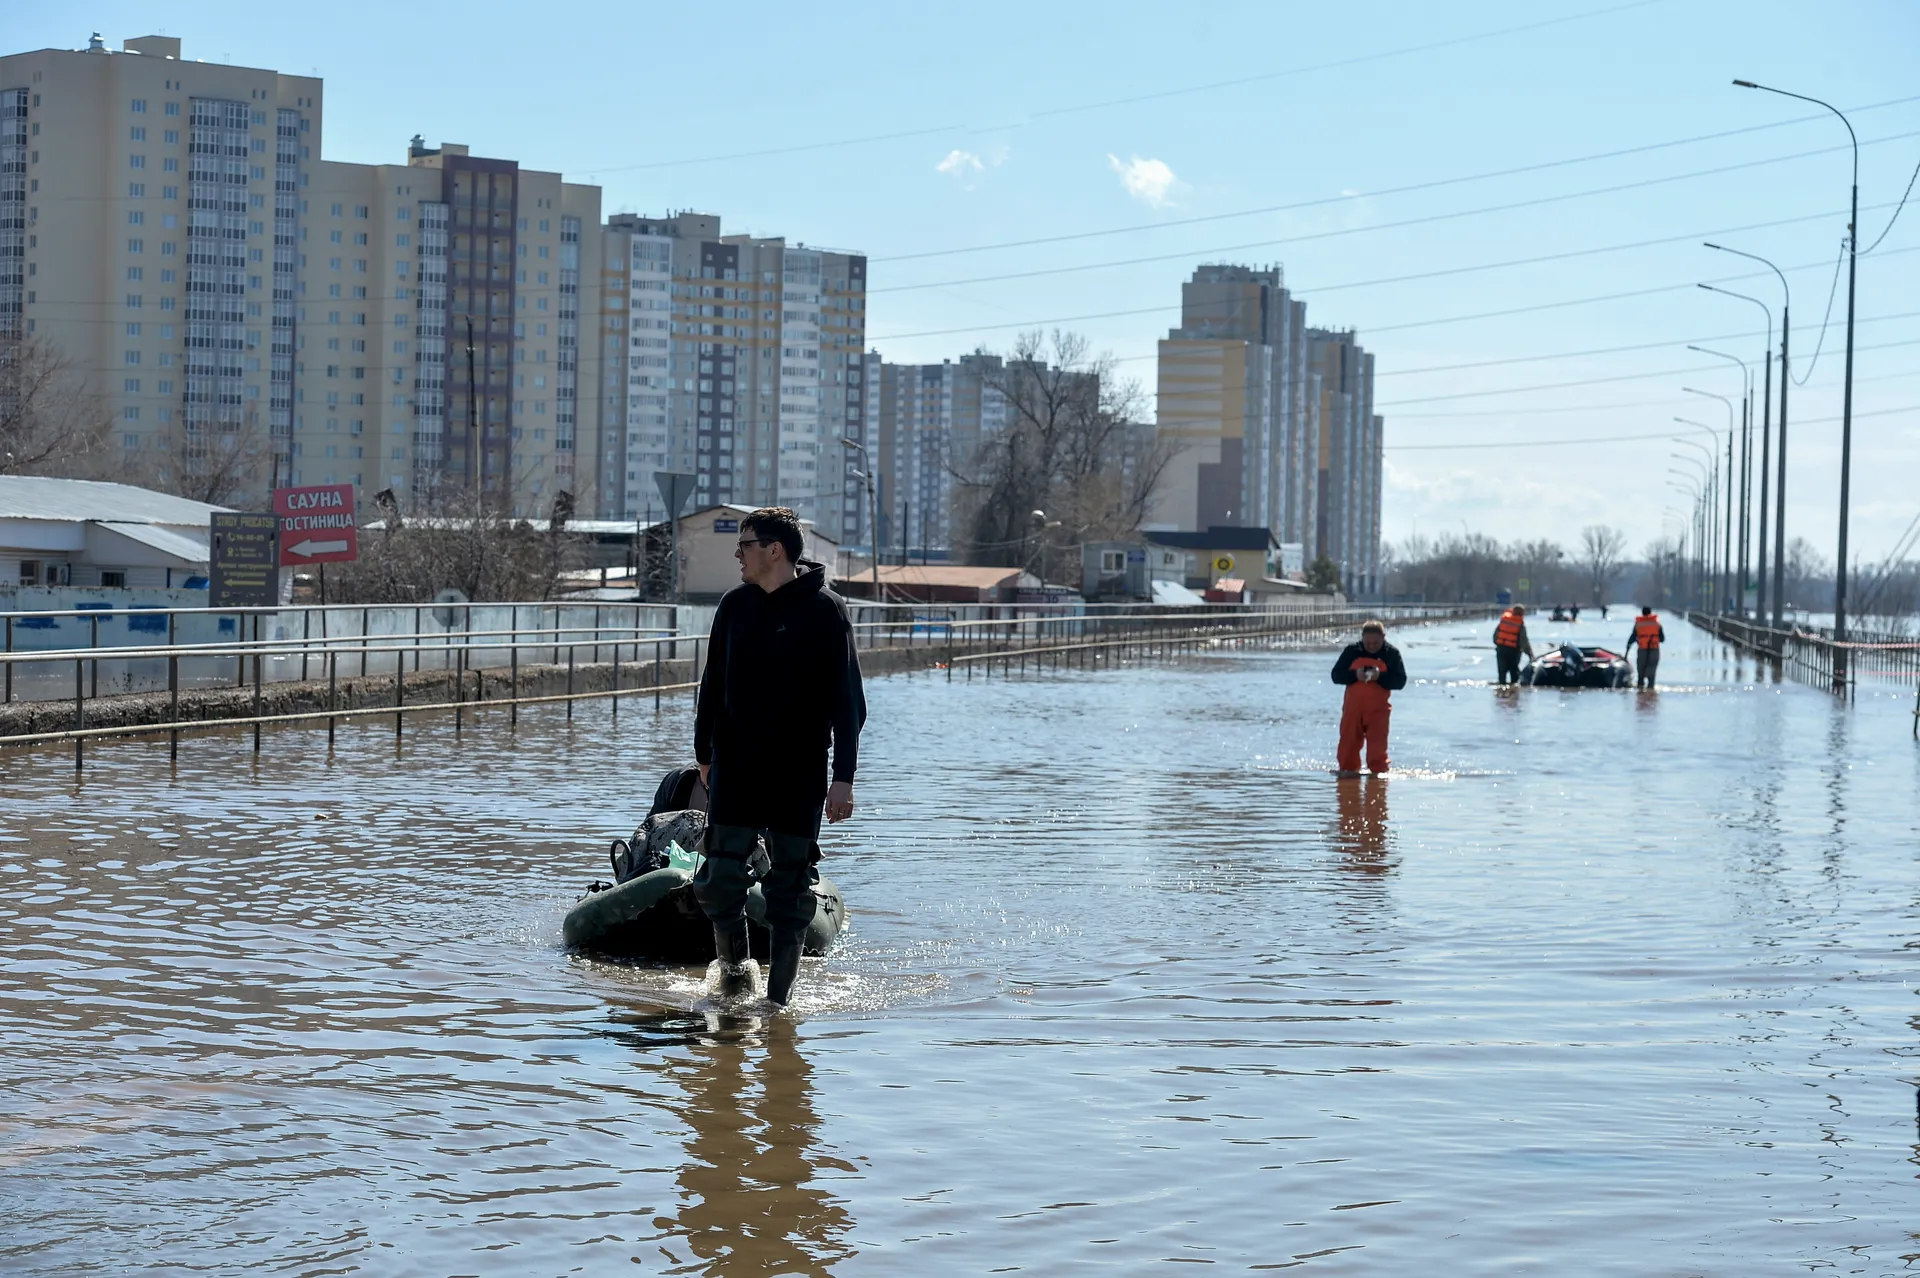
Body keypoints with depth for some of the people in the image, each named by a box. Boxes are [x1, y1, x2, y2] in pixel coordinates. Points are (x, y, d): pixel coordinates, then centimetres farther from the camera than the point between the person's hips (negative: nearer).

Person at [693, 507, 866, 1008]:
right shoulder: (735, 605, 7)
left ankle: (778, 999, 10)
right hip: (735, 769, 3)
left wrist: (843, 778, -12)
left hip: (800, 774, -3)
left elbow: (847, 700, -6)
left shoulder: (825, 610, -5)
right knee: (720, 881, -5)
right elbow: (713, 685, 17)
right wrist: (705, 754, 18)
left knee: (790, 892, 1)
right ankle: (733, 969, 18)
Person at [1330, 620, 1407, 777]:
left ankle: (1379, 770, 2)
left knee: (1377, 741, -5)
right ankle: (1348, 769, 16)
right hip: (1353, 705, 1)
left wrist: (1380, 677, -23)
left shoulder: (1391, 653, -2)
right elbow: (1336, 675, -2)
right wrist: (1354, 675, -19)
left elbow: (1400, 681, -7)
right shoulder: (1352, 651, 1)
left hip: (1378, 707, -1)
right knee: (1349, 740, 4)